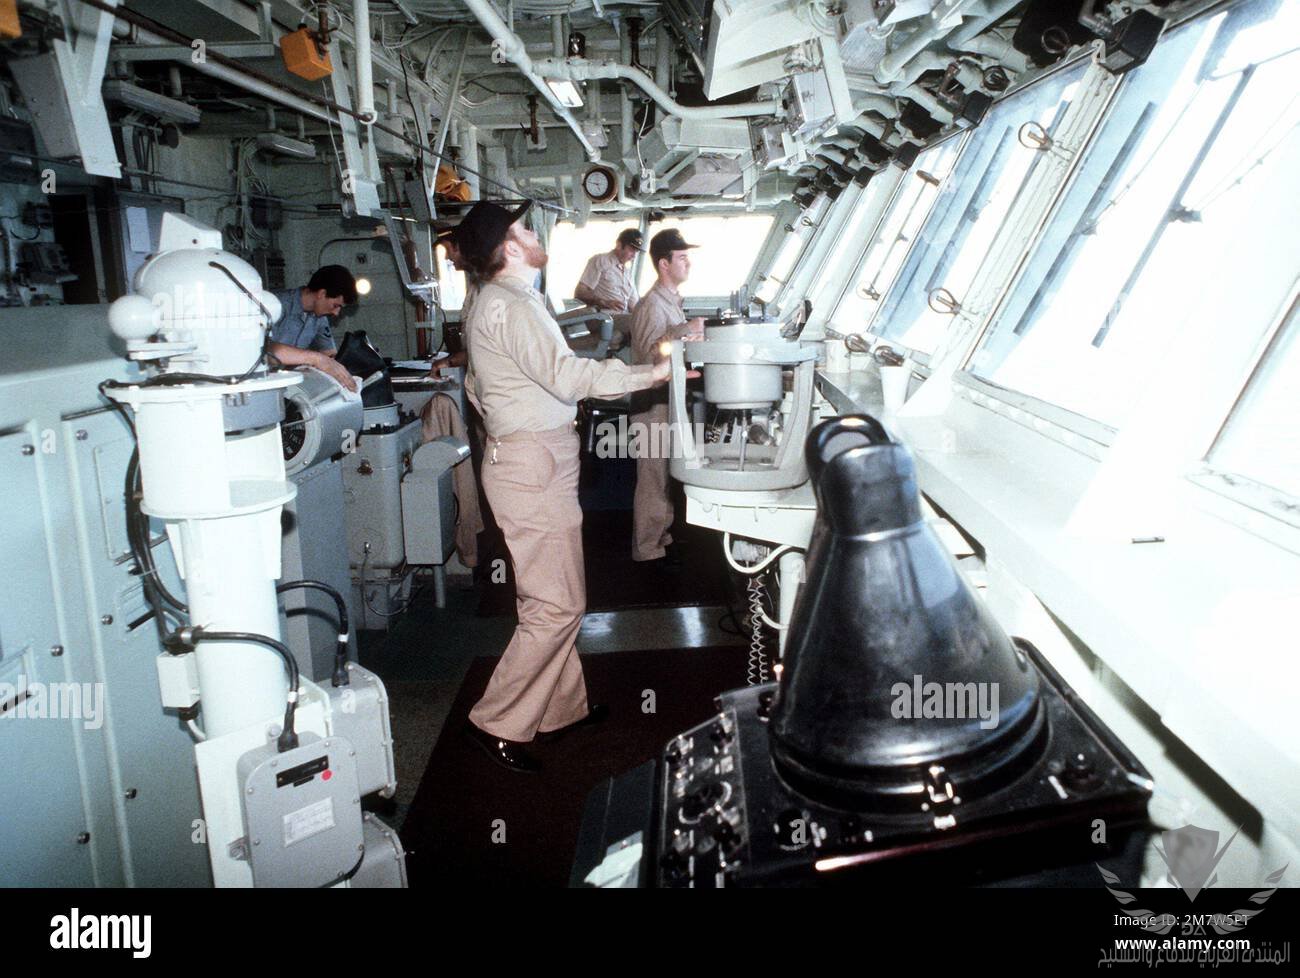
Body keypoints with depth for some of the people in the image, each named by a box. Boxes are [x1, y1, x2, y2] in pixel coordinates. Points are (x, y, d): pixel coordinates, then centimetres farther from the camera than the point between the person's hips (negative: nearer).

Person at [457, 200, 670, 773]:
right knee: (556, 606, -7)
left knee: (554, 599, 15)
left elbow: (477, 387, 26)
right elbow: (568, 376, -24)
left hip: (518, 455, 11)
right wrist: (652, 374, -20)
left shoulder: (491, 303, 18)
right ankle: (496, 723, 2)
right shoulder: (511, 306, -16)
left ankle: (561, 708, 25)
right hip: (534, 463, -11)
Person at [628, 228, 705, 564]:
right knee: (653, 478, -2)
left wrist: (691, 338, 13)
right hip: (653, 402, -10)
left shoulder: (671, 300, 16)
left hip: (668, 398, 10)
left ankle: (661, 535, 33)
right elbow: (650, 354, -27)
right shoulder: (652, 305, -17)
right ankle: (647, 550, 8)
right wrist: (685, 331, -30)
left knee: (666, 474, 19)